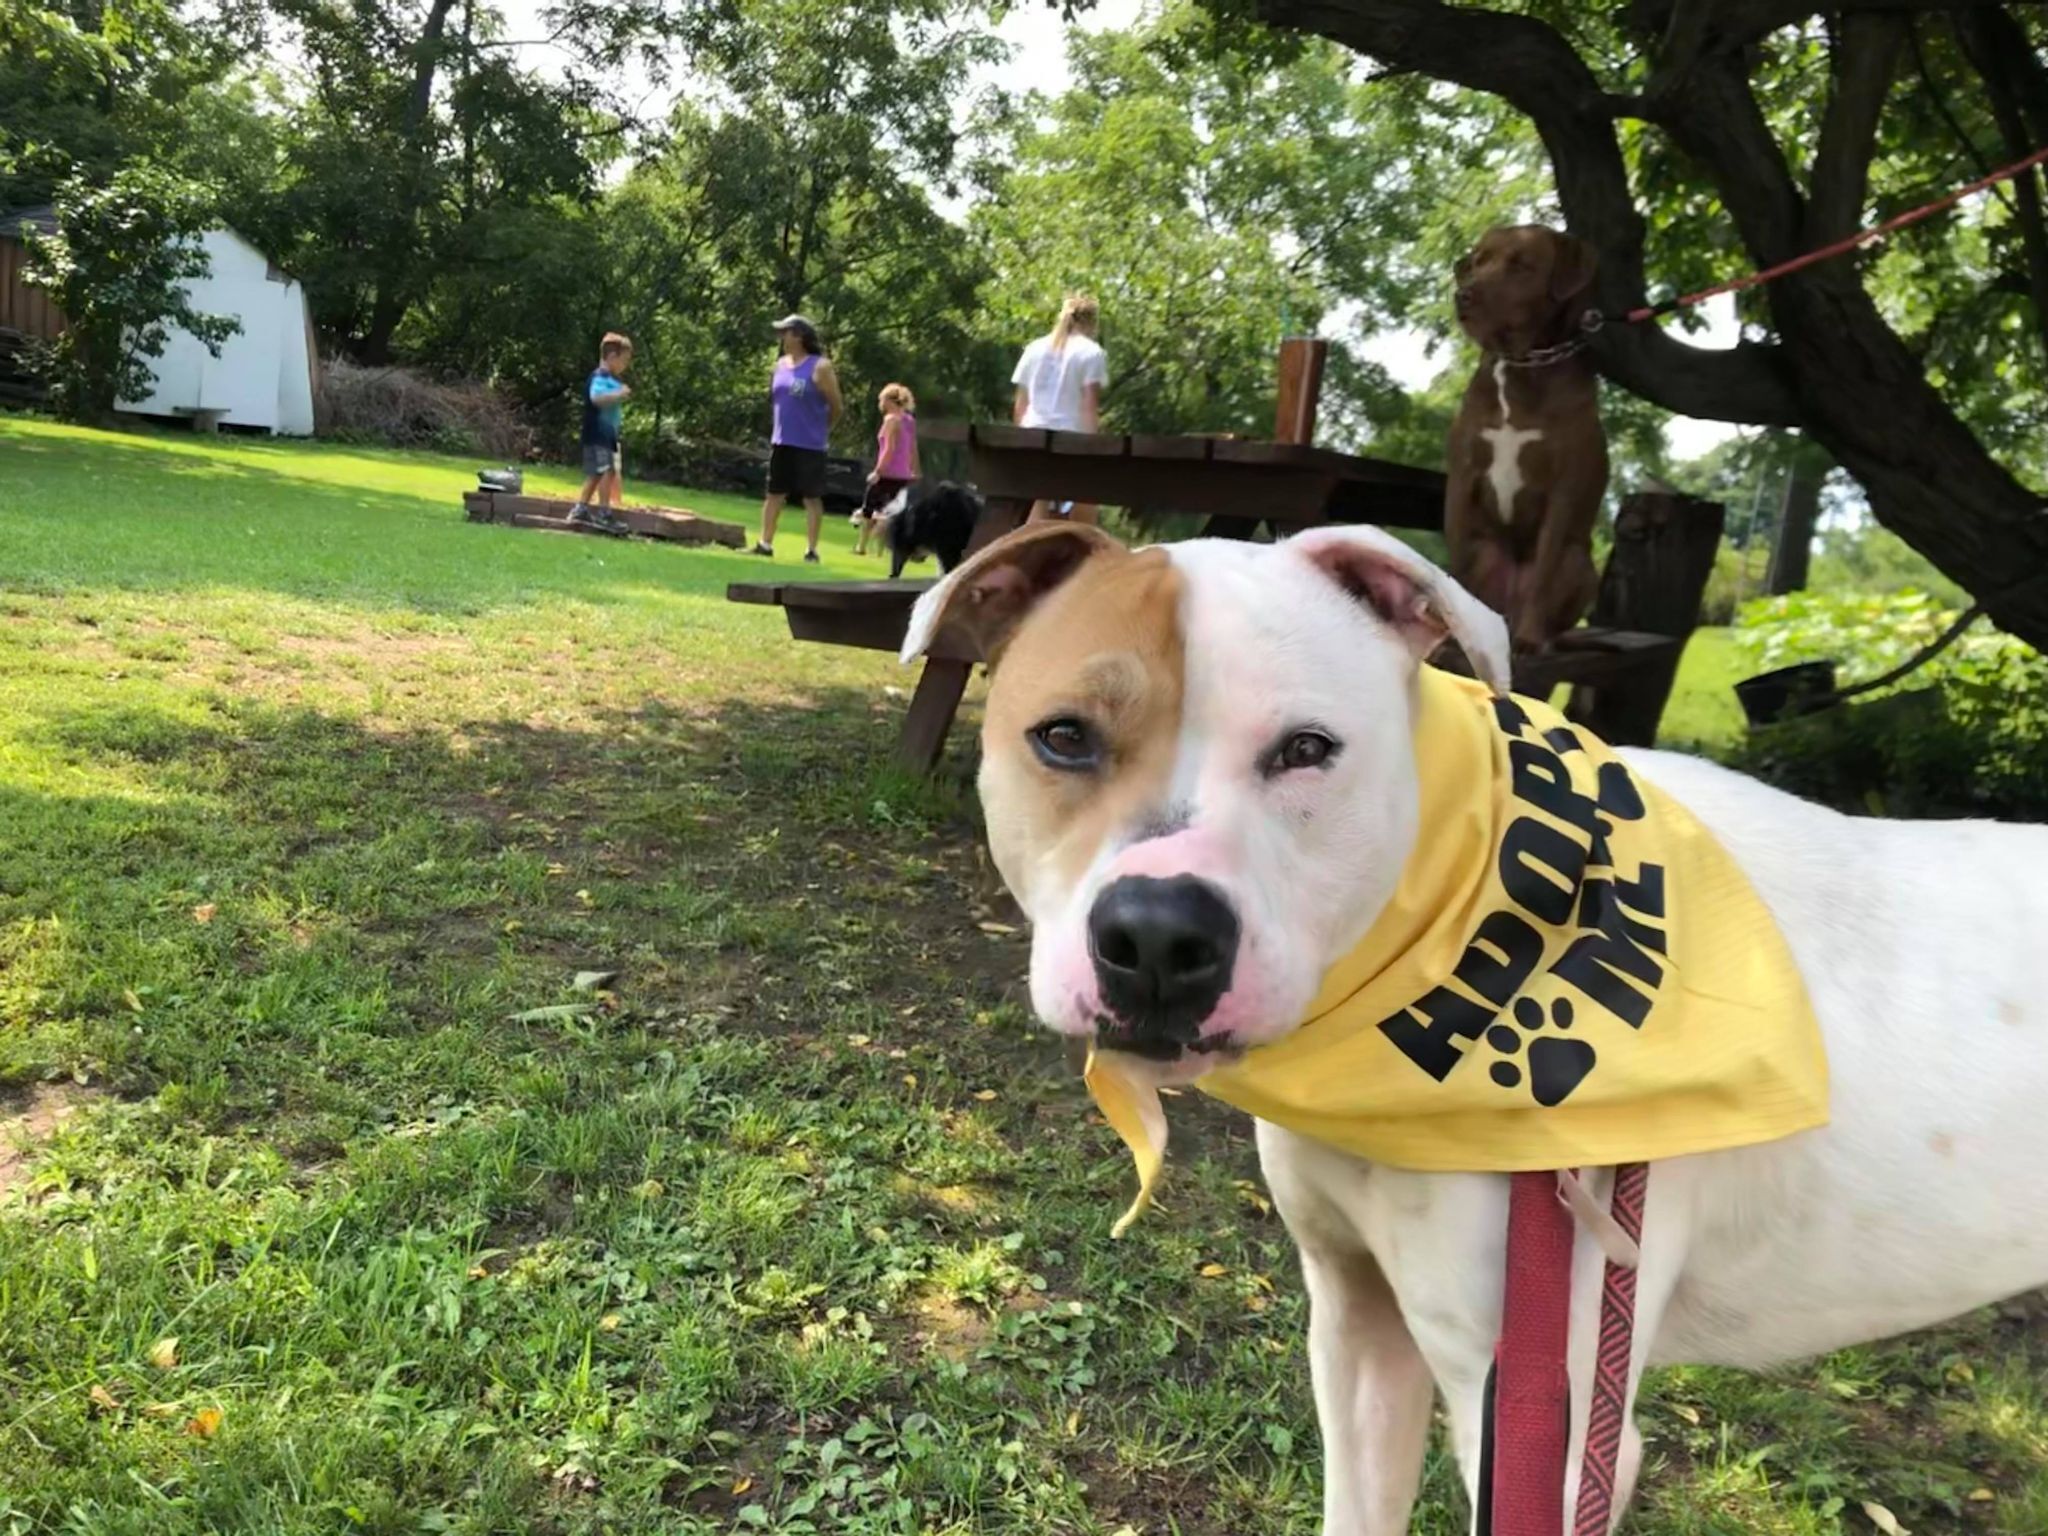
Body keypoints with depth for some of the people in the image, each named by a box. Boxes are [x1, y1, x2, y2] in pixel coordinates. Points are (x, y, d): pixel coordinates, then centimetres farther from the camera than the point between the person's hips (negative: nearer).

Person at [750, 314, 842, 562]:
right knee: (774, 493, 9)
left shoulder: (820, 367, -10)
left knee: (811, 497, 0)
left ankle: (811, 550, 4)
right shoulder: (781, 364, 10)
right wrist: (785, 424, 15)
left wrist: (820, 430, 5)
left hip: (809, 445, -7)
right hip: (781, 442, 7)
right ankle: (765, 544, 17)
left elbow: (835, 406, -6)